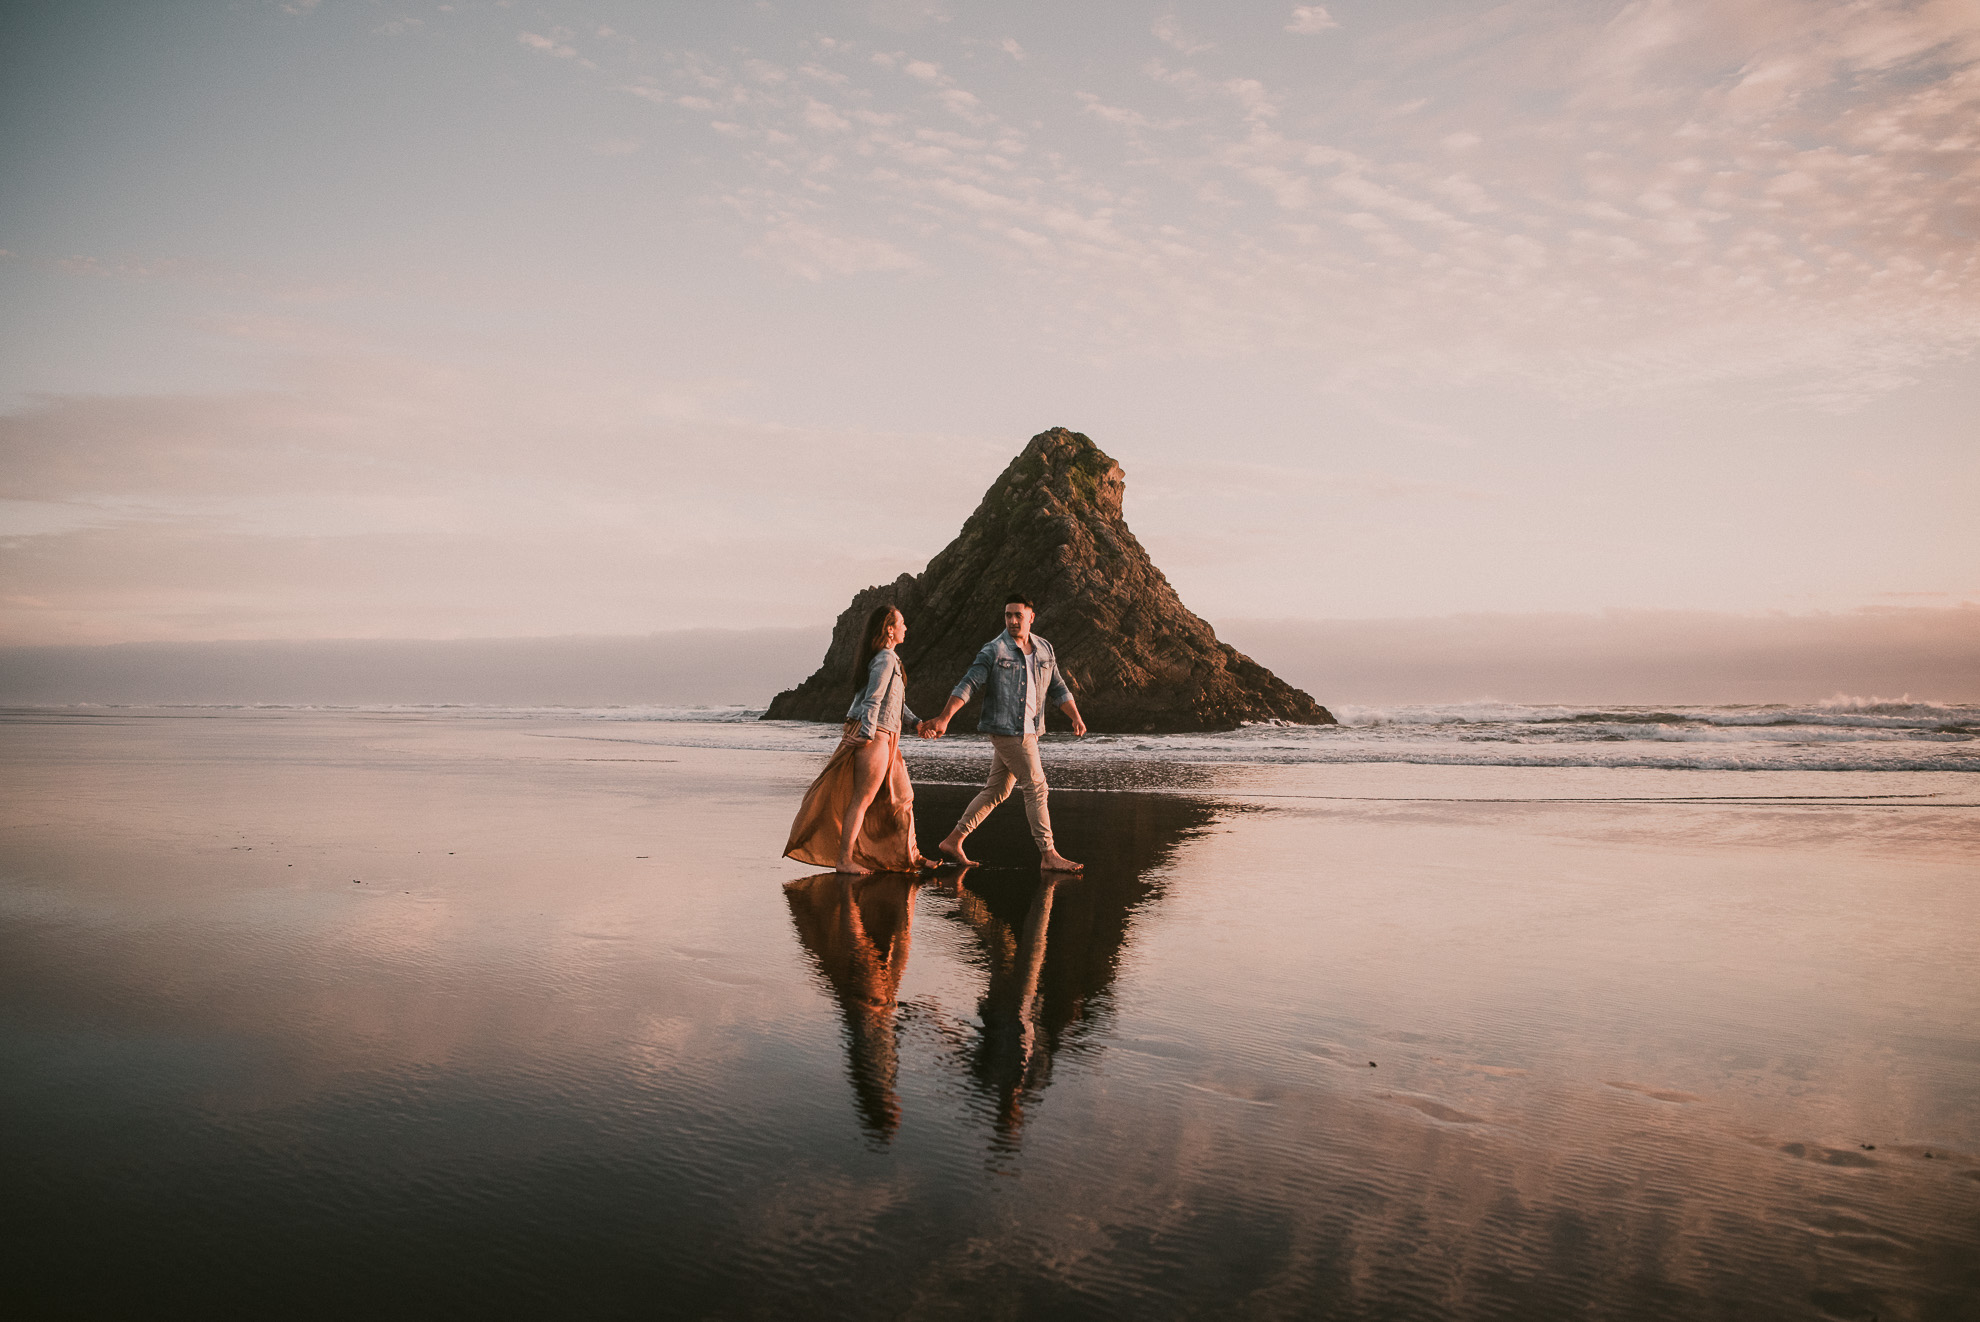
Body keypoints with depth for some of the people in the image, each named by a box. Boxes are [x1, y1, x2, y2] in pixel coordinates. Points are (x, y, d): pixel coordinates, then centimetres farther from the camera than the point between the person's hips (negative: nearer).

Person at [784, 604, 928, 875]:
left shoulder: (889, 658, 18)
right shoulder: (886, 659, -13)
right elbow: (873, 700, -21)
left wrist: (916, 720, 34)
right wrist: (867, 734, -26)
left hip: (886, 738, 10)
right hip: (875, 736, -10)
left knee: (902, 797, 12)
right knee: (863, 799, -7)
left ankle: (910, 855, 19)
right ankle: (844, 860, -3)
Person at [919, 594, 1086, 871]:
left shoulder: (1044, 650, 11)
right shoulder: (994, 651, -7)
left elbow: (1058, 689, 18)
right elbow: (967, 685, -11)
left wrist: (1076, 717, 7)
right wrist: (943, 719, -19)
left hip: (1028, 731, 7)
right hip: (1006, 730, -7)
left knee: (996, 791, 10)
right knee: (1036, 786, -8)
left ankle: (952, 841, 18)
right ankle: (1048, 855, -2)